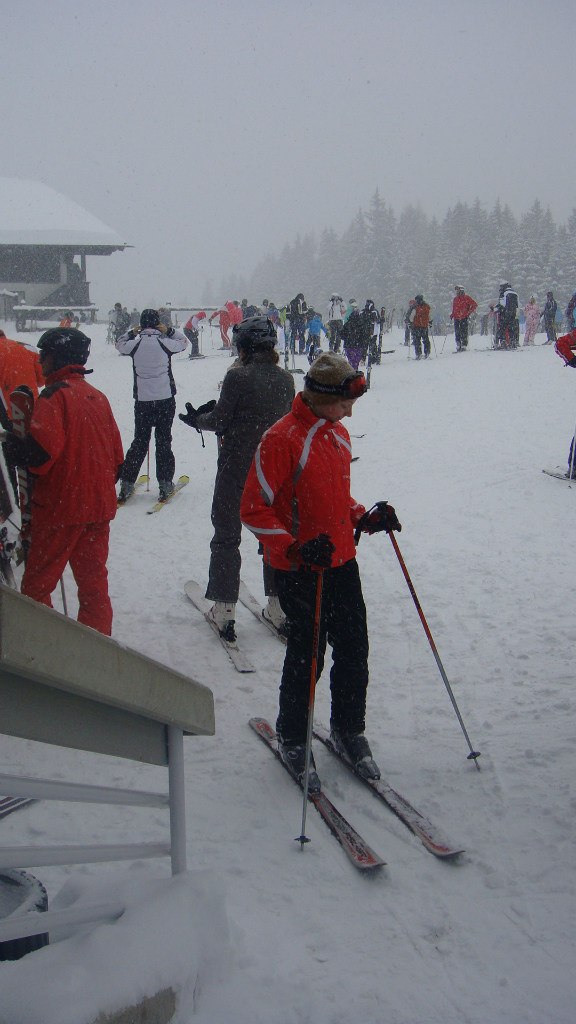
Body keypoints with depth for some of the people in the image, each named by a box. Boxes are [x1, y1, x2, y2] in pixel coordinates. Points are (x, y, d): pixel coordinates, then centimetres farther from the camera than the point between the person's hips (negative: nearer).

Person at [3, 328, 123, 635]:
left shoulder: (55, 395, -12)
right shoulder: (98, 397, 11)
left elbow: (40, 451, -25)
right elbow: (116, 456, 14)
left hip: (61, 507, -7)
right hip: (99, 506, 7)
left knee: (37, 584, 4)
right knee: (93, 580, 13)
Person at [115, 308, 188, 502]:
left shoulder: (135, 344, -5)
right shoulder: (164, 343, -9)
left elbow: (120, 344, 17)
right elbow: (183, 341, 10)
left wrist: (132, 332, 21)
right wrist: (168, 330, 11)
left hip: (142, 401, 2)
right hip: (165, 399, -1)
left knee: (139, 442, 10)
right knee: (163, 441, 6)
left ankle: (126, 483, 9)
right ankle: (165, 483, 6)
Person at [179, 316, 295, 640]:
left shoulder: (238, 376, -16)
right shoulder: (286, 379, 1)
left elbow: (220, 422, -12)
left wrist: (197, 418, 11)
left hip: (236, 469, -5)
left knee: (227, 537, 8)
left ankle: (224, 609, 10)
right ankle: (279, 608, 20)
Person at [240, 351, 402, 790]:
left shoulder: (339, 434, 9)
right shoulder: (282, 439, -17)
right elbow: (253, 508, -16)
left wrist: (365, 518, 5)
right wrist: (294, 549, -25)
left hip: (342, 561, 7)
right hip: (300, 571, -7)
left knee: (354, 649, 11)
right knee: (307, 655, 4)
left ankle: (349, 729, 32)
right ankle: (293, 739, 25)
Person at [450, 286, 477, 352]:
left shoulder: (467, 298, 1)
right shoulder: (455, 299, 17)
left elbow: (475, 304, 1)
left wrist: (470, 312, -6)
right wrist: (452, 315, 12)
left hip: (464, 318, -5)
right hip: (456, 318, 5)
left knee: (464, 332, -8)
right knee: (457, 333, 0)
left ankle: (464, 346, -5)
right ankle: (458, 346, 4)